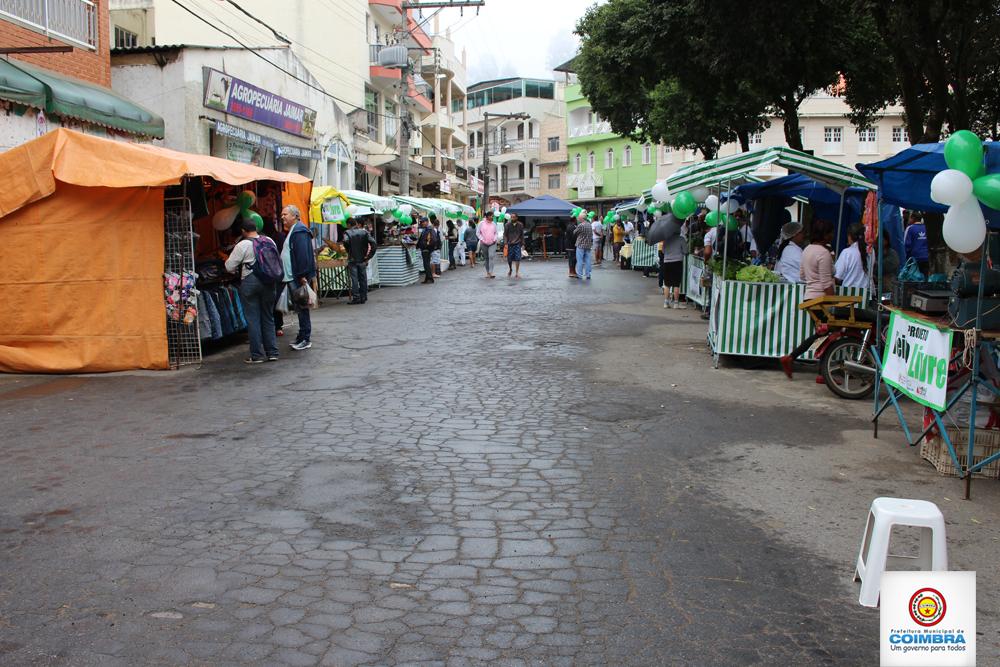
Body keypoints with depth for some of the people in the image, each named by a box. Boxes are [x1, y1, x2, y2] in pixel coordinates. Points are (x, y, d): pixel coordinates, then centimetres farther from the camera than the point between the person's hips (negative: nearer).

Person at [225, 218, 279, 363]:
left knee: (253, 320, 1)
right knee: (268, 318, 12)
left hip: (249, 282, -5)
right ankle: (272, 352, 12)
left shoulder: (242, 245, -9)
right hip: (268, 282, 5)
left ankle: (257, 355, 3)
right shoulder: (269, 241, 5)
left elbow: (229, 267, -6)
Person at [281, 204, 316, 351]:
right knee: (300, 307, 13)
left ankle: (305, 339, 0)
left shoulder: (299, 231, -14)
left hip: (298, 278, -10)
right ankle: (302, 338, 19)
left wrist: (302, 276, -24)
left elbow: (303, 255, -21)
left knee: (302, 307, -5)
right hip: (291, 278, 10)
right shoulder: (291, 231, 19)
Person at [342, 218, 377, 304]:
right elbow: (373, 243, -6)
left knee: (354, 279, 1)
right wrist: (369, 255, -2)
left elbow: (346, 242, -28)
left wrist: (349, 252, -12)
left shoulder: (348, 233, -6)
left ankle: (356, 298, 0)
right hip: (363, 260, 3)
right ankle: (363, 297, 14)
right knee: (363, 279, 11)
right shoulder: (364, 232, 3)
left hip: (353, 260, -3)